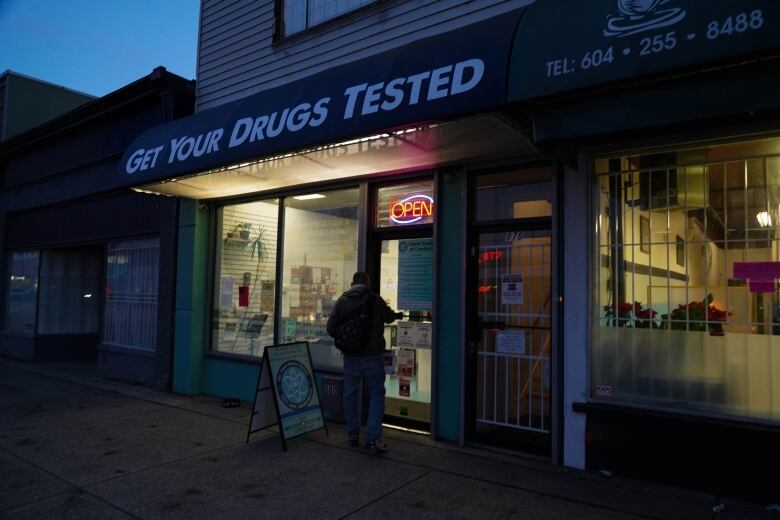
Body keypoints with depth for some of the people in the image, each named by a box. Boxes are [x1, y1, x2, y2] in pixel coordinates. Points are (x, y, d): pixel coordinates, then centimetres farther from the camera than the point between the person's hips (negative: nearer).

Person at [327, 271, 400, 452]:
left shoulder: (342, 300, -1)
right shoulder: (375, 300, -6)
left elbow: (331, 327, -3)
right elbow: (389, 317, 11)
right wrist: (398, 314, 34)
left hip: (350, 355, 3)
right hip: (372, 354, -2)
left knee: (350, 394, 14)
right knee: (376, 393, 5)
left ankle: (353, 436, 22)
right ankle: (373, 437, -2)